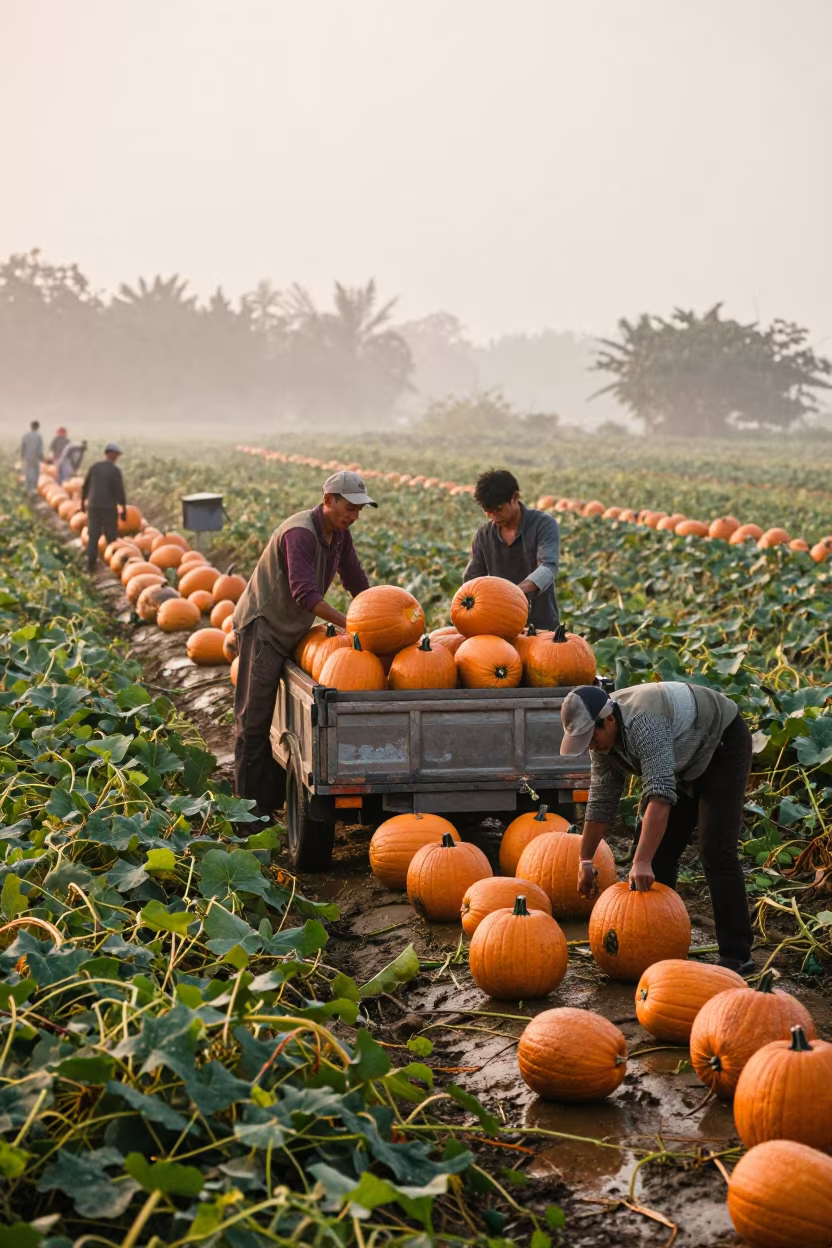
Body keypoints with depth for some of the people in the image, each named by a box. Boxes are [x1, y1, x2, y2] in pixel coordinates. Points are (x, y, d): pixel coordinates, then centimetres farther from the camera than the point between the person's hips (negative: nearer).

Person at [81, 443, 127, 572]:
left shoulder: (94, 467, 4)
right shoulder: (115, 470, -12)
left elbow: (85, 486, 11)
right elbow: (120, 491, -14)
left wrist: (83, 501, 27)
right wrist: (124, 510, -6)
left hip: (93, 507, 4)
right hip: (109, 508, -4)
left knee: (93, 536, 7)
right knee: (111, 537, 9)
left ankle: (91, 564, 3)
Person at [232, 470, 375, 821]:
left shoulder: (340, 534, 4)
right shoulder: (300, 532, -24)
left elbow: (357, 582, 13)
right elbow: (305, 594, -32)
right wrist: (350, 625, -35)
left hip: (291, 631, 9)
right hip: (262, 626, -9)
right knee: (255, 720, -6)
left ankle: (273, 800, 20)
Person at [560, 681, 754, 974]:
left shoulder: (643, 723, -37)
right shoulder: (602, 736, -10)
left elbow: (660, 796, -44)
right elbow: (601, 802, 0)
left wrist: (642, 862, -48)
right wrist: (585, 860, 3)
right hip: (685, 761, 8)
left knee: (716, 852, -17)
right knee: (658, 851, 1)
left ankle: (736, 956, -14)